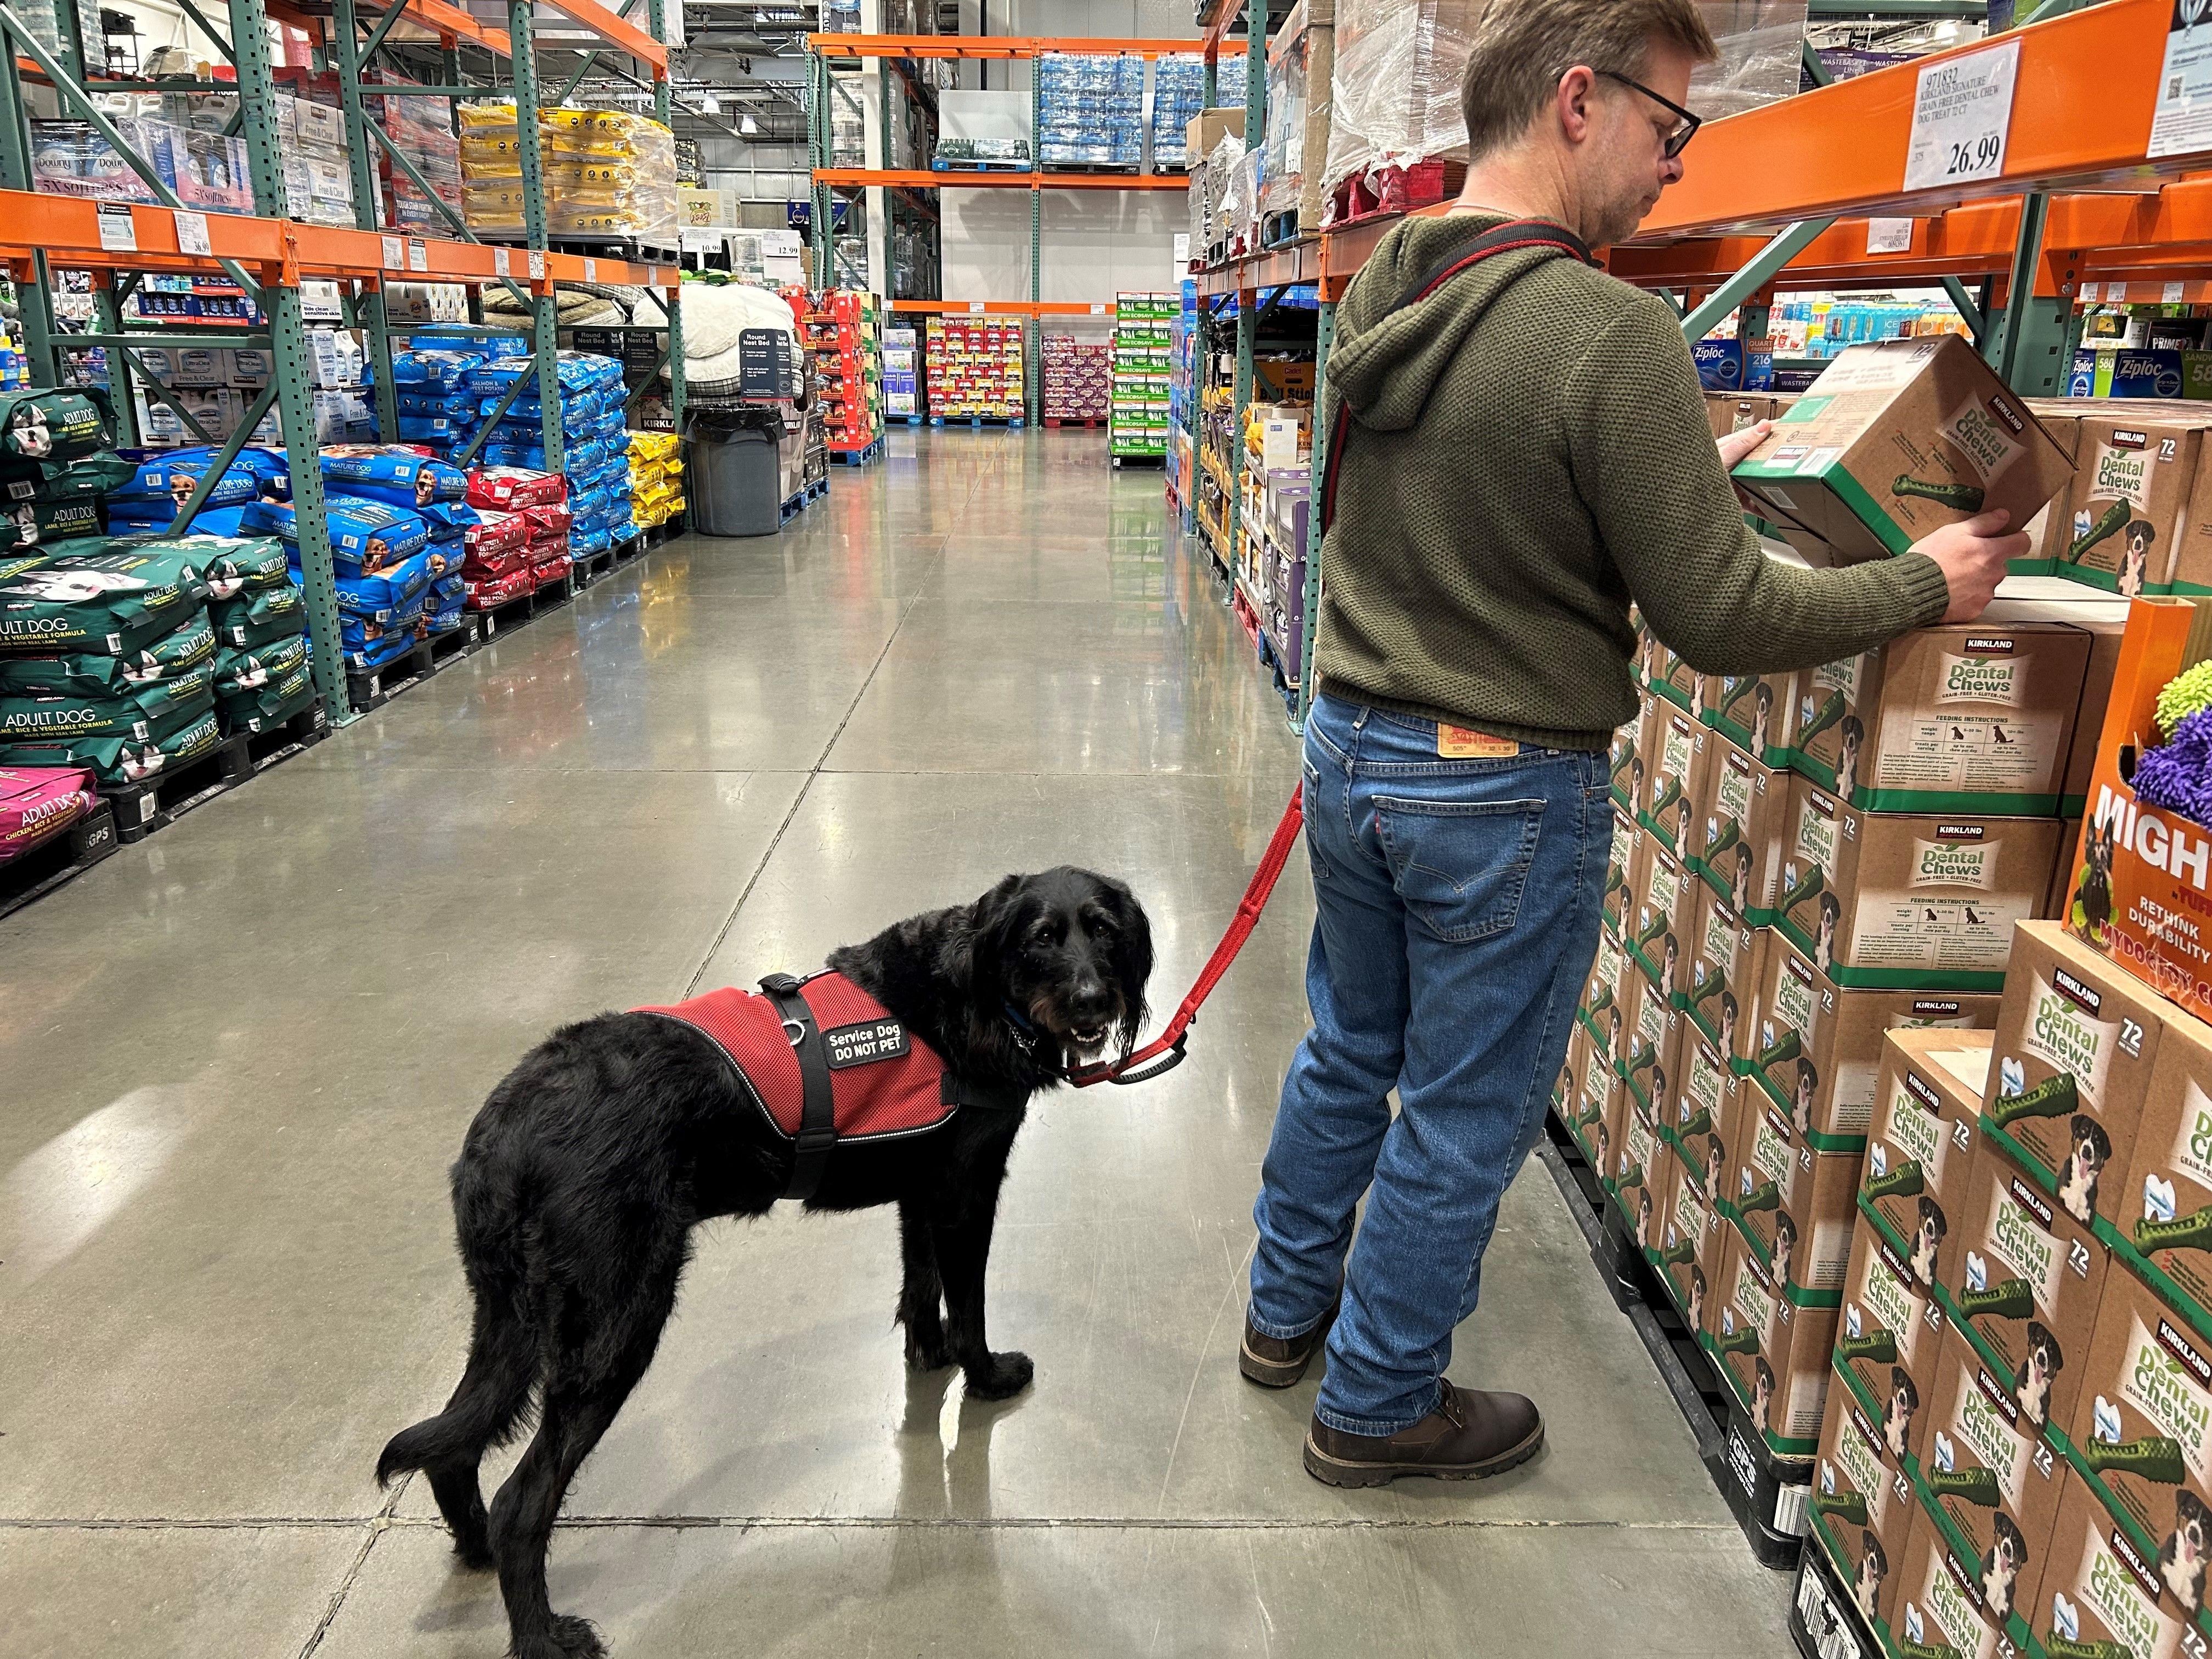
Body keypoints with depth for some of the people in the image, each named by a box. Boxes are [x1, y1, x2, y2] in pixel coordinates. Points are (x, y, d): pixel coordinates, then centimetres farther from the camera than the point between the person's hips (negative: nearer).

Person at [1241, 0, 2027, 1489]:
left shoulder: (1381, 289, 1)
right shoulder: (1611, 334, -23)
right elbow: (1723, 622, -19)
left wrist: (1678, 465, 18)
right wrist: (1926, 587, -3)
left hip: (1351, 747, 8)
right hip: (1504, 792, -7)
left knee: (1348, 1051, 25)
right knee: (1464, 1123, 12)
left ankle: (1290, 1308, 45)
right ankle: (1379, 1408, 31)